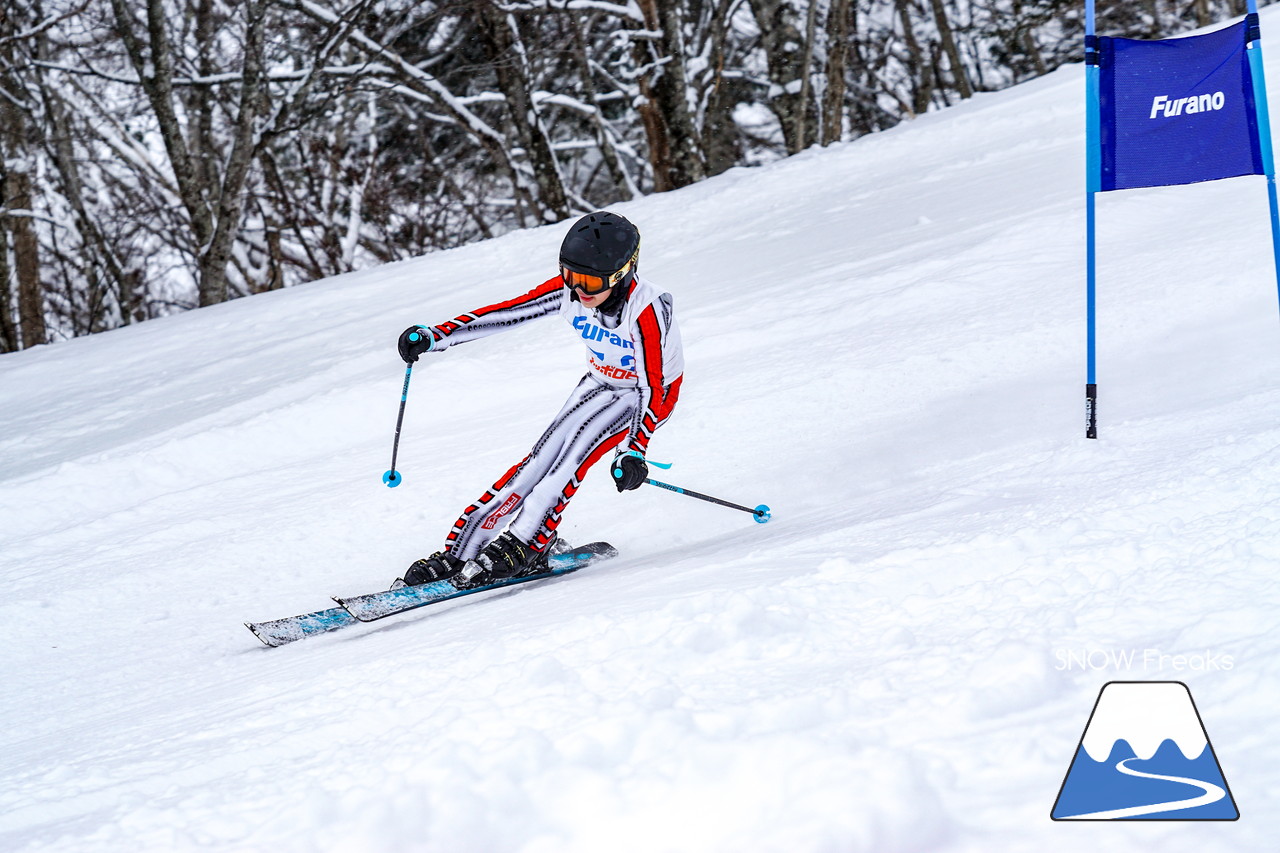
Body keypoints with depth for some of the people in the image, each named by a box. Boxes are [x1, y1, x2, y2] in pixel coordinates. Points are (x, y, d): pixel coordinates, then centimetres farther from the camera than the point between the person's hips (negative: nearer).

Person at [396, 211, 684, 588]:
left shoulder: (647, 310, -35)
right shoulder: (569, 289, -19)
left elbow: (654, 389, -33)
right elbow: (506, 313, -15)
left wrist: (633, 451, -44)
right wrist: (433, 337, -21)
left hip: (648, 394, -5)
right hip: (602, 382, 5)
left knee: (579, 444, -26)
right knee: (542, 458, -7)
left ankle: (523, 545, -23)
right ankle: (458, 552, -8)